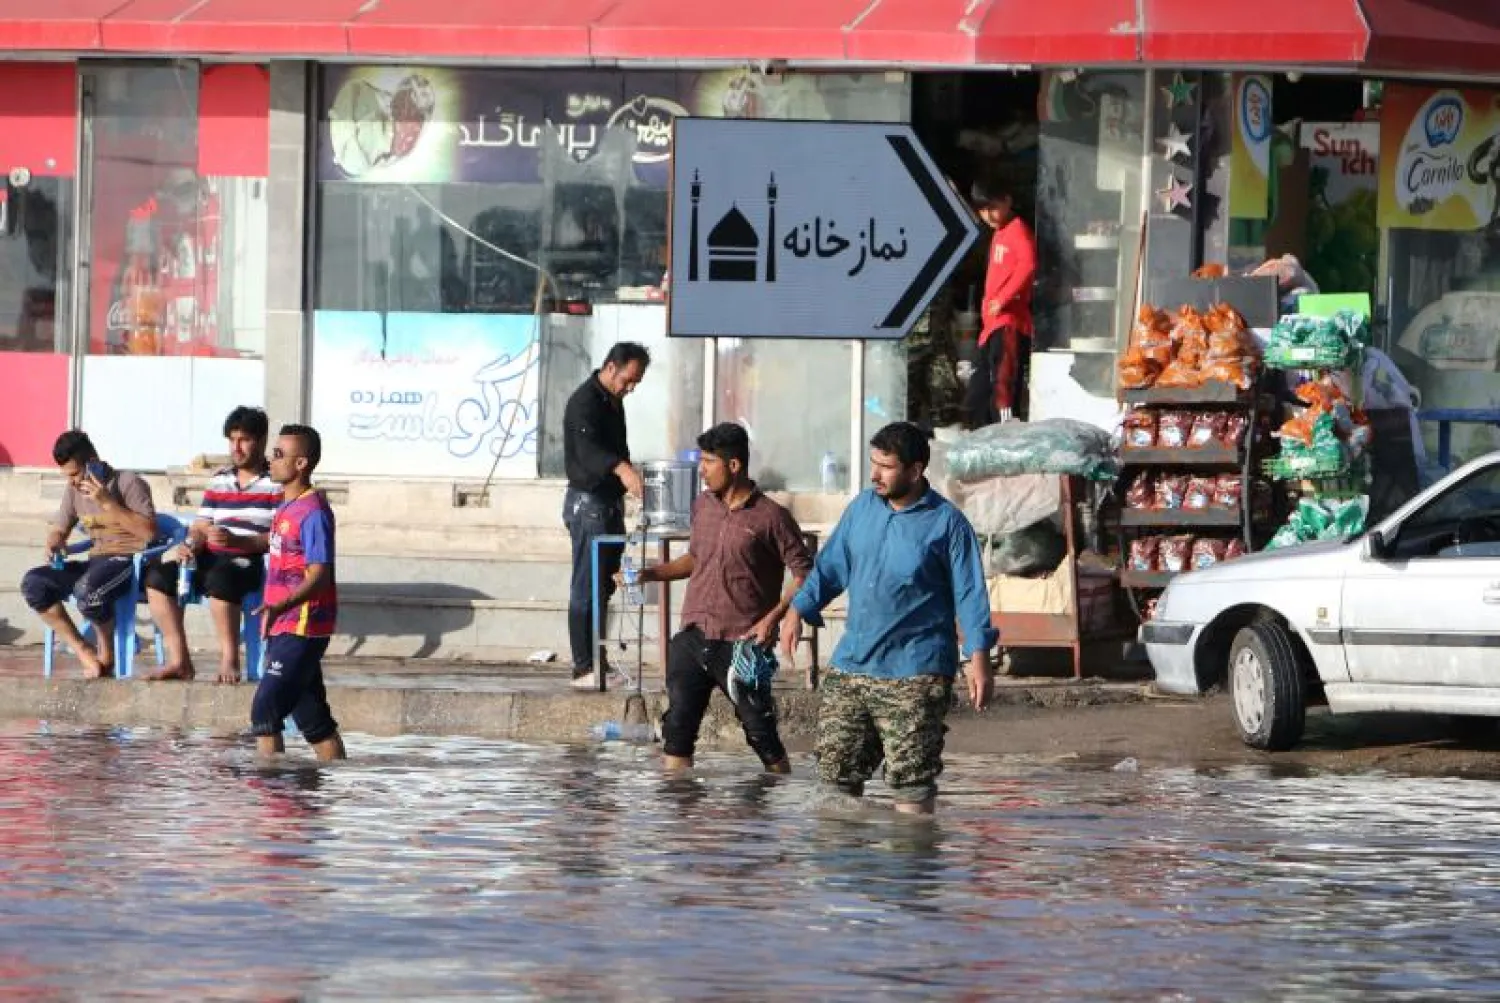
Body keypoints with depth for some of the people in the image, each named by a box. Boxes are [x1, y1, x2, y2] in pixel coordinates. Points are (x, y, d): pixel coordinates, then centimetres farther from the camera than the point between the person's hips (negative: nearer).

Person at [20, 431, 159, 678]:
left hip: (130, 560, -7)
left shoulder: (129, 483, -8)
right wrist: (54, 544, -5)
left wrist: (107, 502, -22)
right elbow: (58, 529, 20)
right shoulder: (75, 490, 11)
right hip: (96, 561, 7)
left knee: (86, 589, -39)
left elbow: (149, 532, -18)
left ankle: (106, 654, -10)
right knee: (33, 583, -15)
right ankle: (87, 655, -15)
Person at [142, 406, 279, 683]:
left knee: (219, 577, -39)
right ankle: (179, 660, -17)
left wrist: (237, 541, -23)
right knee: (159, 572, -16)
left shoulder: (278, 484, -2)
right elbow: (201, 527, 16)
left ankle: (229, 660, -29)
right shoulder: (219, 480, 18)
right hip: (212, 557, 7)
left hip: (252, 560, -7)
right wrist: (190, 545, -8)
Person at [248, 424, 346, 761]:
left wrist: (281, 606, -36)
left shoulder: (313, 512, -16)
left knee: (265, 711, -13)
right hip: (285, 629, 10)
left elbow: (319, 576, -22)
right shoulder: (286, 507, 13)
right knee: (312, 717, 12)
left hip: (302, 628, -10)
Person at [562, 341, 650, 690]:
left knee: (604, 587, 11)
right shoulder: (585, 402, -18)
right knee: (587, 590, -9)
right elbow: (587, 449, -35)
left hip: (611, 502, 10)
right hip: (588, 502, -10)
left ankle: (597, 662, 16)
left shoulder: (613, 401, 13)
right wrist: (621, 468, -52)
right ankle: (583, 670, -10)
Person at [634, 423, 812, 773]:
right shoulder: (703, 506, 10)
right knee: (677, 730, 2)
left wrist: (774, 617, -18)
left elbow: (804, 574, -7)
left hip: (742, 645, -6)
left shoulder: (770, 517, -9)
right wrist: (652, 573, 9)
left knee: (761, 732, -1)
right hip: (693, 639, 6)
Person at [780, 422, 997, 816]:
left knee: (911, 779, -5)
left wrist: (979, 657, -15)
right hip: (850, 666, 6)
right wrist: (799, 609, 6)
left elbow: (969, 592, -6)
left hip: (914, 675, -6)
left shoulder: (946, 523, -6)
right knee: (835, 768, 8)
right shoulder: (863, 507, 9)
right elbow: (831, 566, 18)